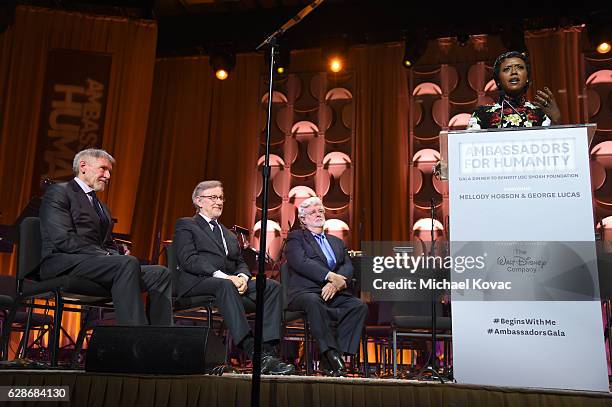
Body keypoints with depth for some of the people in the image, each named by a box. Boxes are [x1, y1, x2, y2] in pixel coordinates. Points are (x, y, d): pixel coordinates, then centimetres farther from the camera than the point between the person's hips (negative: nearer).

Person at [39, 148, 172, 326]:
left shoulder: (102, 207, 29)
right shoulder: (59, 192, 4)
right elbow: (63, 239, -11)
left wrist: (115, 256, -2)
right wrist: (105, 256, -16)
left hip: (98, 262, 8)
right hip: (63, 263, -8)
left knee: (160, 273, -12)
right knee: (128, 263, -34)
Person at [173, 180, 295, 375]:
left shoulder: (228, 234, 31)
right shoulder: (186, 225, 11)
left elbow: (241, 263, 20)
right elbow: (188, 260, -6)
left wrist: (242, 277, -6)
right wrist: (222, 276, -19)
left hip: (231, 281, 6)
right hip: (198, 283, -6)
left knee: (272, 286, -19)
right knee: (225, 285, -40)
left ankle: (268, 350, -32)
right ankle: (254, 352, -46)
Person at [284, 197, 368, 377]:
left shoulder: (337, 242, 27)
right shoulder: (295, 238, 11)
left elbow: (348, 267, 10)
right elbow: (301, 262, -9)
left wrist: (336, 284, -13)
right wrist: (330, 276, -19)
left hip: (334, 294, 5)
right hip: (305, 293, -4)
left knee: (359, 306, -23)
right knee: (313, 302, -38)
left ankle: (338, 353, -23)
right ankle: (330, 354, -35)